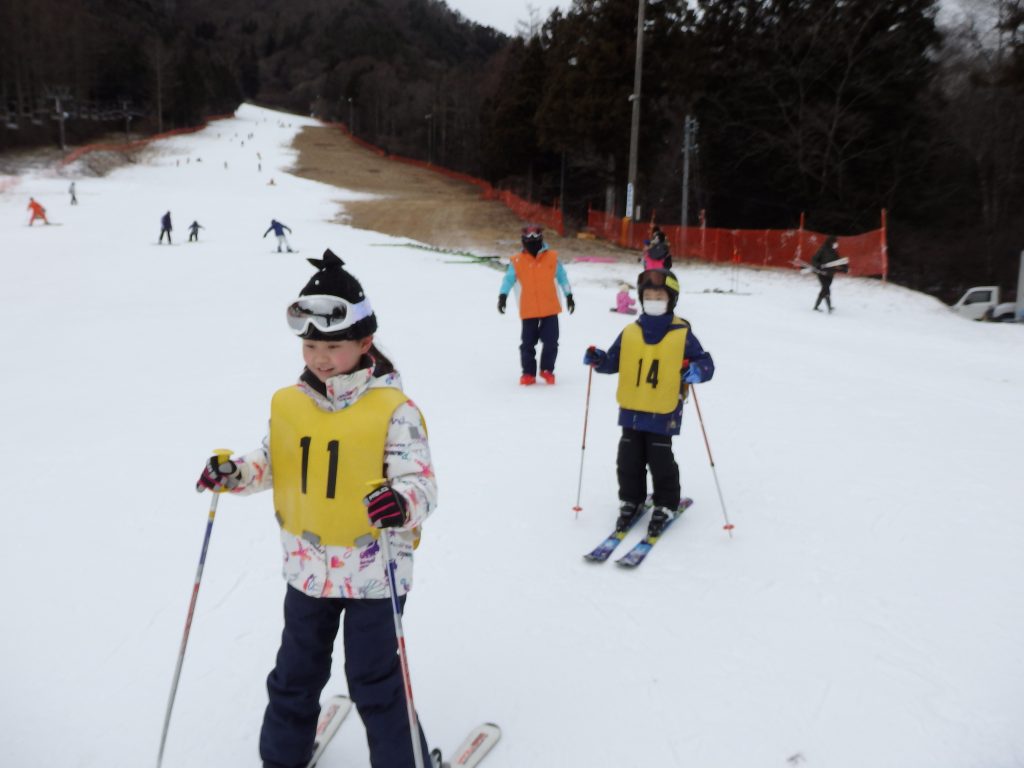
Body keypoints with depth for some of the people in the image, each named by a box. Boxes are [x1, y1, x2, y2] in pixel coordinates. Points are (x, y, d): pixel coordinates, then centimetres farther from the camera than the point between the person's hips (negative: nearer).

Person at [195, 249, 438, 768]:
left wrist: (401, 503, -44)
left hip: (374, 572, -5)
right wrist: (232, 473, -6)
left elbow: (421, 483, -22)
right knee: (295, 675, 24)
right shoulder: (288, 404, -1)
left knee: (374, 682, 10)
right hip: (307, 569, 6)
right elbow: (270, 464, 13)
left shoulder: (393, 409, -18)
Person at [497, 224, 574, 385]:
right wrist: (503, 295, -22)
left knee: (551, 342, 3)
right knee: (528, 343, 5)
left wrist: (569, 296, 10)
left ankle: (547, 370, 22)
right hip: (528, 310, 0)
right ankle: (529, 373, 17)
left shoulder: (552, 257, 1)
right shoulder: (517, 261, -2)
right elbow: (509, 279, -8)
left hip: (550, 309, 0)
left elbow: (562, 277, 9)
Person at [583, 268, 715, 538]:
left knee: (661, 462, 2)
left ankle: (666, 505, 22)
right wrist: (598, 359, -8)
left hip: (663, 413, -4)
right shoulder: (630, 333, 5)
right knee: (628, 461, 11)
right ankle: (631, 501, 30)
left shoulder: (682, 335, -5)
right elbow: (614, 361, 12)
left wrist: (695, 370, -27)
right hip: (631, 410, 4)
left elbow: (706, 363, -5)